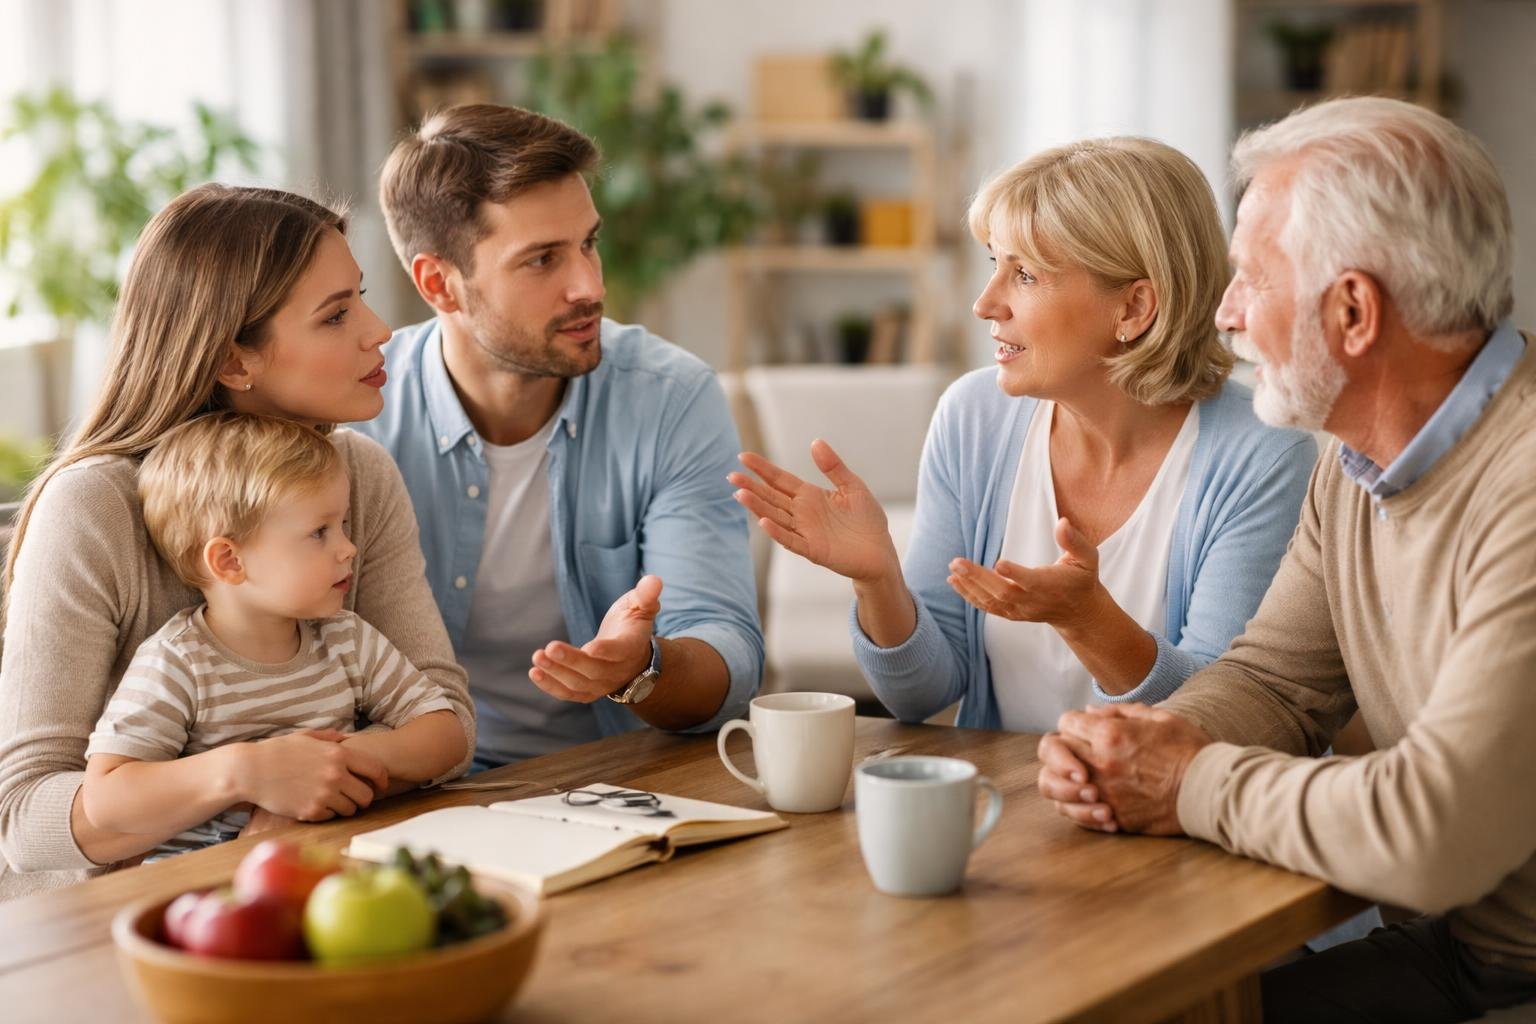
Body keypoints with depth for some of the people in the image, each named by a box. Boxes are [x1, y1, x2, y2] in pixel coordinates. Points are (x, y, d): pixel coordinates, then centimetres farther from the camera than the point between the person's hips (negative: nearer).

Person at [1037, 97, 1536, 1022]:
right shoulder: (1358, 462, 5)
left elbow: (1429, 834, -33)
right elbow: (1273, 679, 13)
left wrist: (1194, 785, -17)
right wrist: (1150, 744, -10)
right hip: (1447, 947, 8)